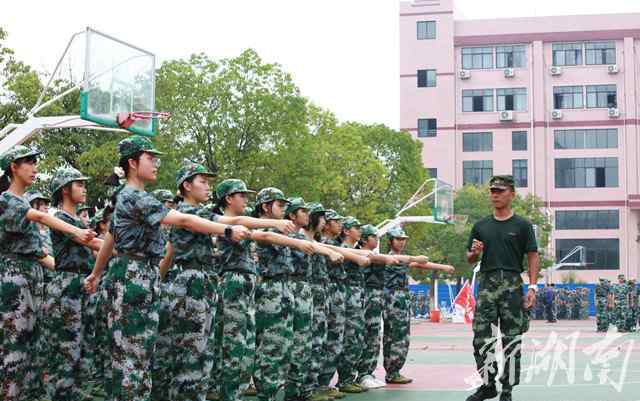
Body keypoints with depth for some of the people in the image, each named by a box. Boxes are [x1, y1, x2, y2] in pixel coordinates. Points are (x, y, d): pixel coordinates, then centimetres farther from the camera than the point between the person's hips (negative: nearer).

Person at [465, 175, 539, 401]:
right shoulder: (481, 226, 13)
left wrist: (532, 287, -8)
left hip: (512, 284, -2)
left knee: (512, 339, 1)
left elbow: (532, 257, 2)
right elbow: (470, 259, 19)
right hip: (486, 283, 3)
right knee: (481, 338, -2)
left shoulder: (522, 226, 4)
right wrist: (475, 252, -5)